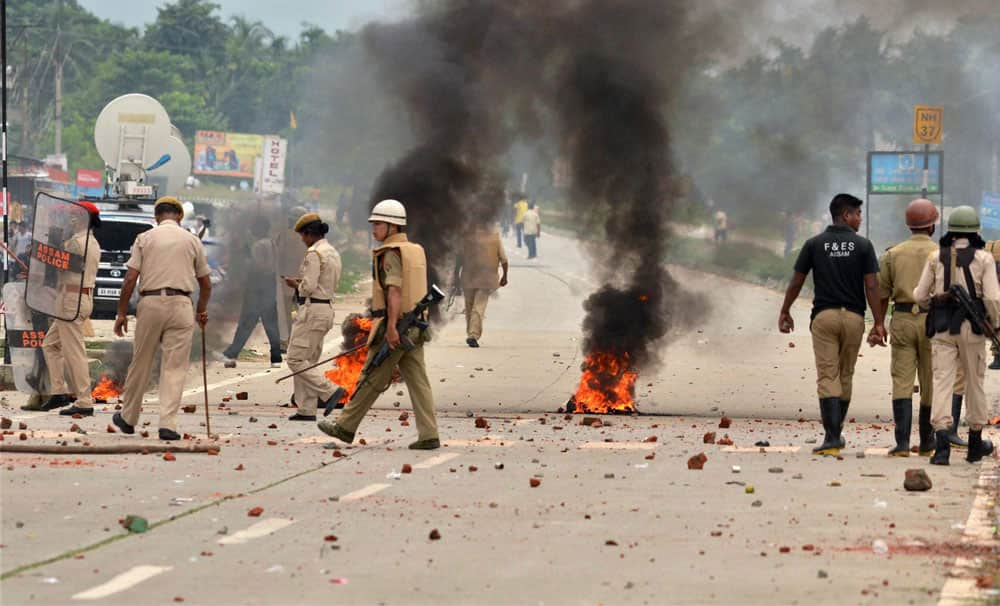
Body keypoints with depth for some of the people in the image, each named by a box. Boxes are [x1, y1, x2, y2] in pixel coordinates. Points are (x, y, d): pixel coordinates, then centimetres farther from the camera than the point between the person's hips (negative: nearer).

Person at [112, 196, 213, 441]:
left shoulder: (145, 238, 5)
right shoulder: (192, 240, 8)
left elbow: (130, 278, -2)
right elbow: (205, 284, 13)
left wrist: (122, 313, 3)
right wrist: (202, 311, 29)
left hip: (150, 303, 0)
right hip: (181, 304, 0)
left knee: (141, 364, 12)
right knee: (175, 367, 0)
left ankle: (128, 418, 24)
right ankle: (168, 423, -9)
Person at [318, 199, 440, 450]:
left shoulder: (392, 253, -12)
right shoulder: (416, 250, 15)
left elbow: (394, 291, -22)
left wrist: (391, 327, -27)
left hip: (394, 328, -8)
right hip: (415, 328, 8)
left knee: (371, 380, 2)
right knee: (418, 380, 3)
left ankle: (345, 427, 12)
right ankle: (429, 435, -3)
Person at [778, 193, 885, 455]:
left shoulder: (814, 244, 1)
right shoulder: (863, 246, -2)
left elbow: (796, 282, 4)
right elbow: (871, 286, -7)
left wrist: (785, 312, 16)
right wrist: (878, 323, -5)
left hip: (824, 316, -1)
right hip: (853, 316, 1)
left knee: (827, 377, -3)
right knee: (845, 376, 16)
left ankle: (832, 437, -16)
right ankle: (837, 432, 26)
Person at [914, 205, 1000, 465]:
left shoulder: (936, 258, 3)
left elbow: (920, 295, 5)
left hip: (942, 329, 1)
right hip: (972, 327, -1)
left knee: (942, 381, -4)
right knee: (974, 383, 14)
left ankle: (942, 443, -20)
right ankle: (975, 443, 26)